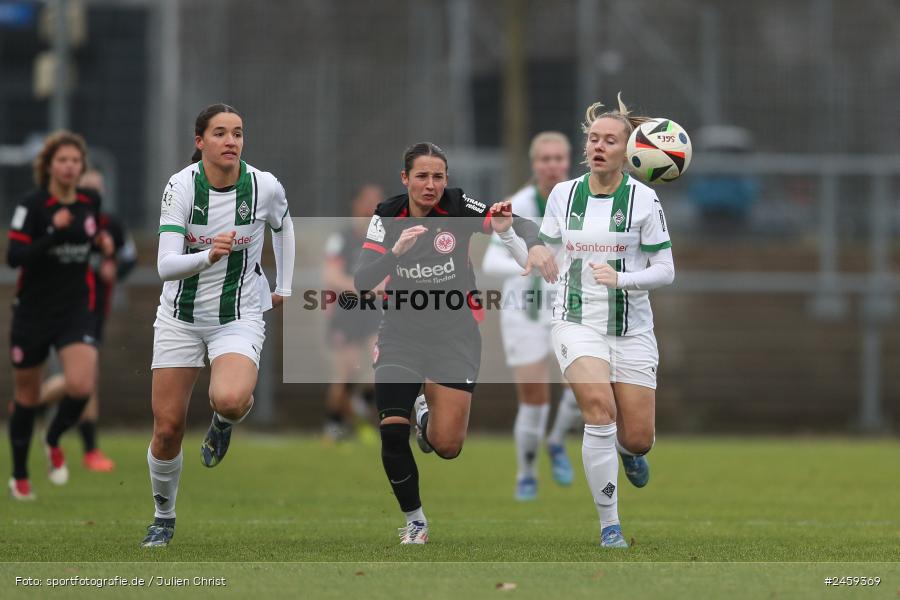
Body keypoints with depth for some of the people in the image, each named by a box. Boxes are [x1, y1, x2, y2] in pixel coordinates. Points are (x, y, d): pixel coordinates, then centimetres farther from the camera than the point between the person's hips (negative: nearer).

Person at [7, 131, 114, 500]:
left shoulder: (90, 202, 2)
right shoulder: (32, 205, -12)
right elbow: (14, 257, -21)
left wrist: (102, 244, 1)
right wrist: (54, 233, -31)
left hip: (76, 310, 2)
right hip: (33, 312, -2)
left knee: (81, 386, -19)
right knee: (27, 397, 10)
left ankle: (54, 440, 12)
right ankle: (20, 476, 29)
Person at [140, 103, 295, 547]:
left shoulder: (264, 186, -11)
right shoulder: (181, 186, -15)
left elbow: (283, 226, 14)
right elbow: (166, 265, -24)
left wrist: (284, 287, 16)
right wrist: (209, 256, -41)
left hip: (239, 318, -1)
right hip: (181, 318, 1)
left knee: (229, 399, -31)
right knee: (167, 429, 0)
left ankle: (225, 420, 9)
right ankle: (164, 517, 26)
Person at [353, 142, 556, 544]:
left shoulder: (459, 208, -12)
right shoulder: (387, 217, -9)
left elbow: (516, 223, -21)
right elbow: (362, 282, -17)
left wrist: (535, 245, -43)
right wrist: (397, 250, -34)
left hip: (455, 333, -1)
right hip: (402, 331, 1)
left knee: (447, 446, -7)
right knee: (392, 432, -14)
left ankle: (428, 416, 32)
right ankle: (414, 521, 8)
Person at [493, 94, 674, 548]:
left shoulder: (643, 199, -5)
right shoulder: (563, 194, 3)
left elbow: (665, 271, -4)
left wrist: (621, 278, -20)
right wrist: (507, 235, -5)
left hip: (632, 330, 0)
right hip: (577, 323, 0)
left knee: (637, 440, -1)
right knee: (599, 407, -27)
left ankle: (626, 449, 41)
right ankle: (609, 525, -18)